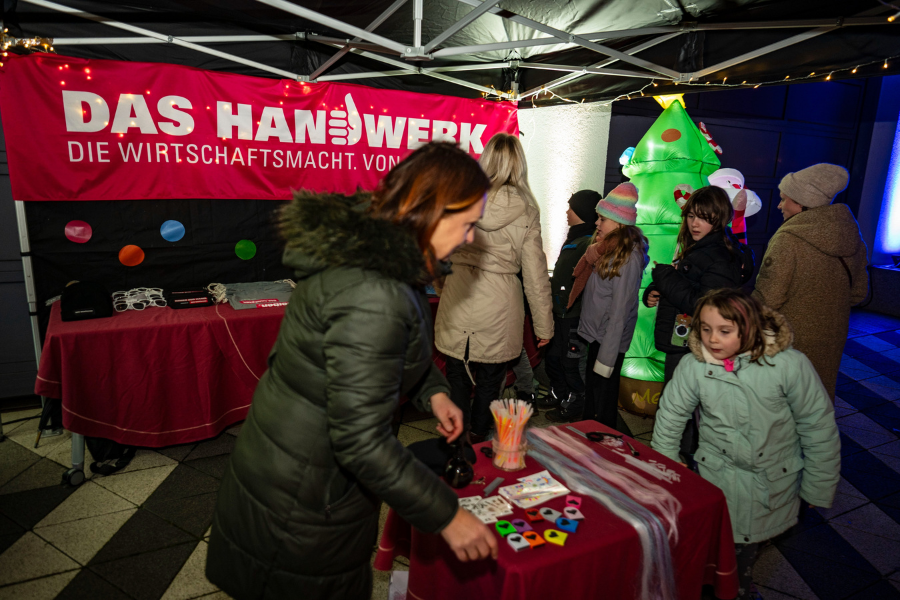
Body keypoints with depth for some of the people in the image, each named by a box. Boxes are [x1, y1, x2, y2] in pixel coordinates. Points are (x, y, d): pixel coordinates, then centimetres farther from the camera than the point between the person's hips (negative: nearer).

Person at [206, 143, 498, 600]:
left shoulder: (370, 247, -3)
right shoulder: (372, 295, -34)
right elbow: (360, 439, -31)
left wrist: (432, 390, 4)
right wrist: (446, 516, -21)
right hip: (303, 506, -9)